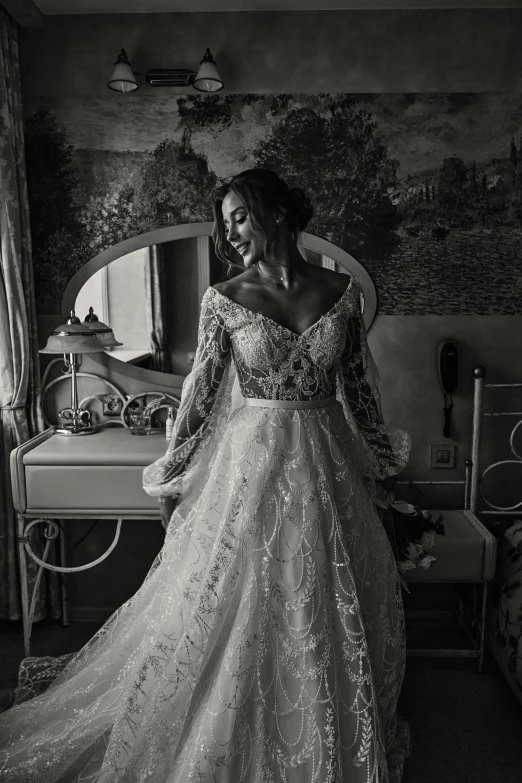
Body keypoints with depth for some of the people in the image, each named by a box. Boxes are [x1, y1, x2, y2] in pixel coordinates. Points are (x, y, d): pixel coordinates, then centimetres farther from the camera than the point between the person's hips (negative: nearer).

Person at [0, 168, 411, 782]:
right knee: (241, 606, 8)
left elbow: (358, 384, 8)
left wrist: (378, 456, 15)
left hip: (327, 463, 3)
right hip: (252, 459, -2)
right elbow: (202, 388, -1)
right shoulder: (224, 299, -6)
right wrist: (173, 472, 3)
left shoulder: (342, 291, 0)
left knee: (329, 609, 16)